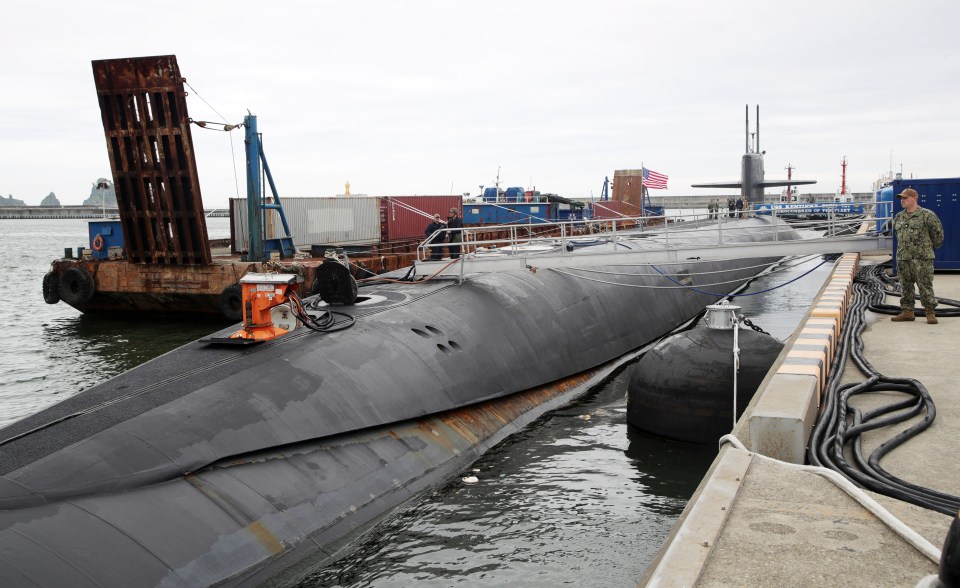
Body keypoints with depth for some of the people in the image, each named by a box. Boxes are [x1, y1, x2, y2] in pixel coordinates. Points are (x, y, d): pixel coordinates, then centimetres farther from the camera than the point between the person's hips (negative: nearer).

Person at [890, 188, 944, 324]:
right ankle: (907, 311, 16)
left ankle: (930, 312, 0)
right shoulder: (898, 217, 12)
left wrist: (930, 247, 9)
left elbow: (938, 232, 0)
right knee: (905, 286, 9)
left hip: (922, 258, -6)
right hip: (903, 258, 6)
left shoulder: (927, 215, -6)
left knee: (925, 285, -6)